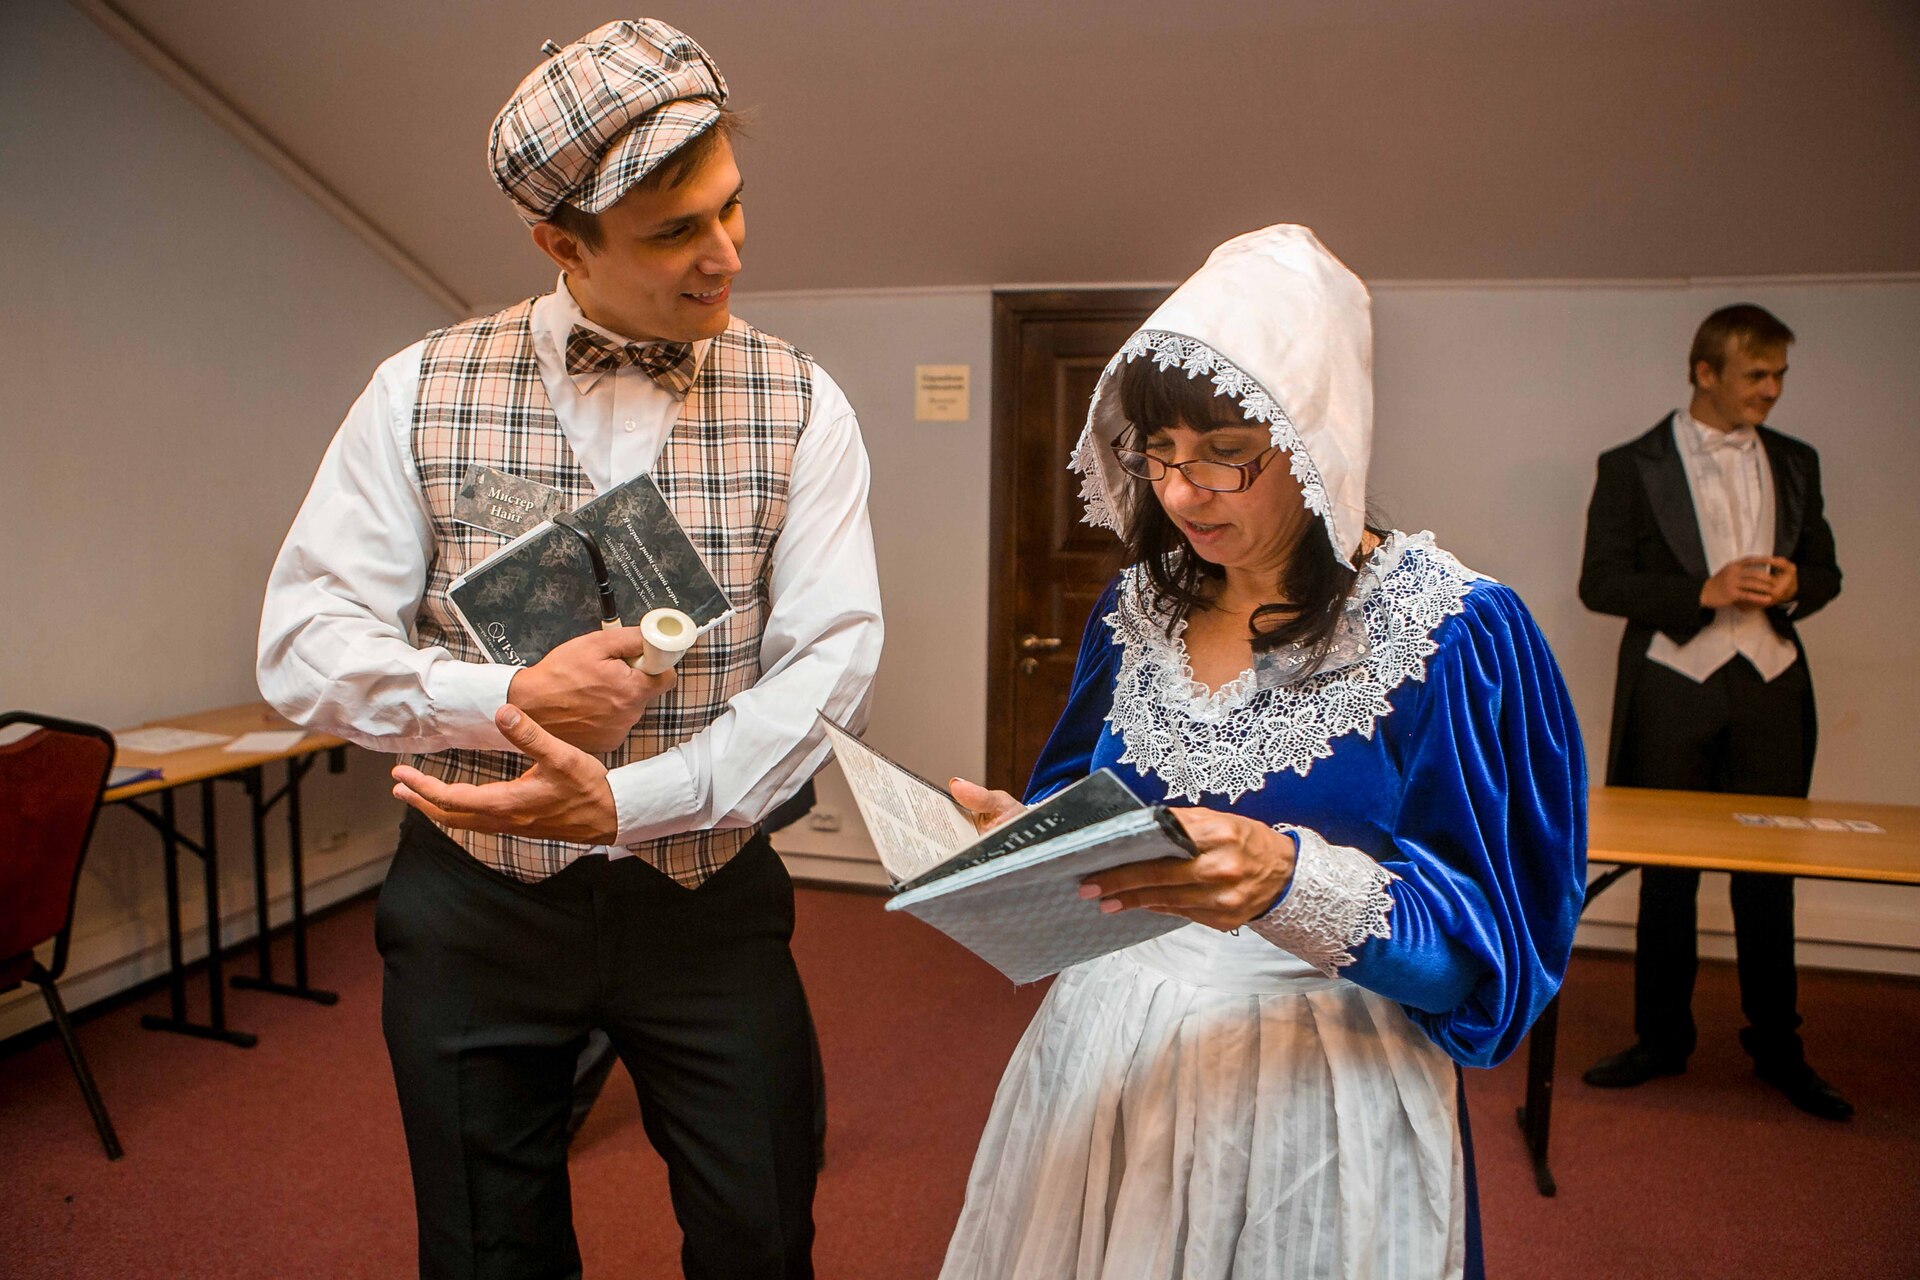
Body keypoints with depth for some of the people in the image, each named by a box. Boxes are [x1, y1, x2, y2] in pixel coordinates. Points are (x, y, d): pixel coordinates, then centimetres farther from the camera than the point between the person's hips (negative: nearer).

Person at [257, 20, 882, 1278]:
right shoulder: (421, 392, -4)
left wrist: (627, 800, -23)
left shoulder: (800, 407, -5)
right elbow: (304, 642, -5)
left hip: (708, 901, 0)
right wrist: (508, 701, -22)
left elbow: (833, 657, -12)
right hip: (475, 903, 1)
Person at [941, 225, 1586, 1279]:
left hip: (1320, 1091, -4)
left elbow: (1494, 941, -15)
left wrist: (1291, 879, -31)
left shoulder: (1453, 633, -14)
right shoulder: (1139, 607, 2)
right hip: (1103, 1066, 5)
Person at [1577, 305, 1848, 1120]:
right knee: (1667, 875, 7)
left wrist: (1793, 586, -7)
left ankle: (1777, 1045, 22)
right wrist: (1703, 591, -18)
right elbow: (1600, 583, -6)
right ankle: (1663, 1038, 20)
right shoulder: (1633, 466, -1)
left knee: (1769, 874, 7)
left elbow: (1825, 570, 17)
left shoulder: (1796, 463, 12)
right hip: (1675, 689, -3)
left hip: (1771, 686, 3)